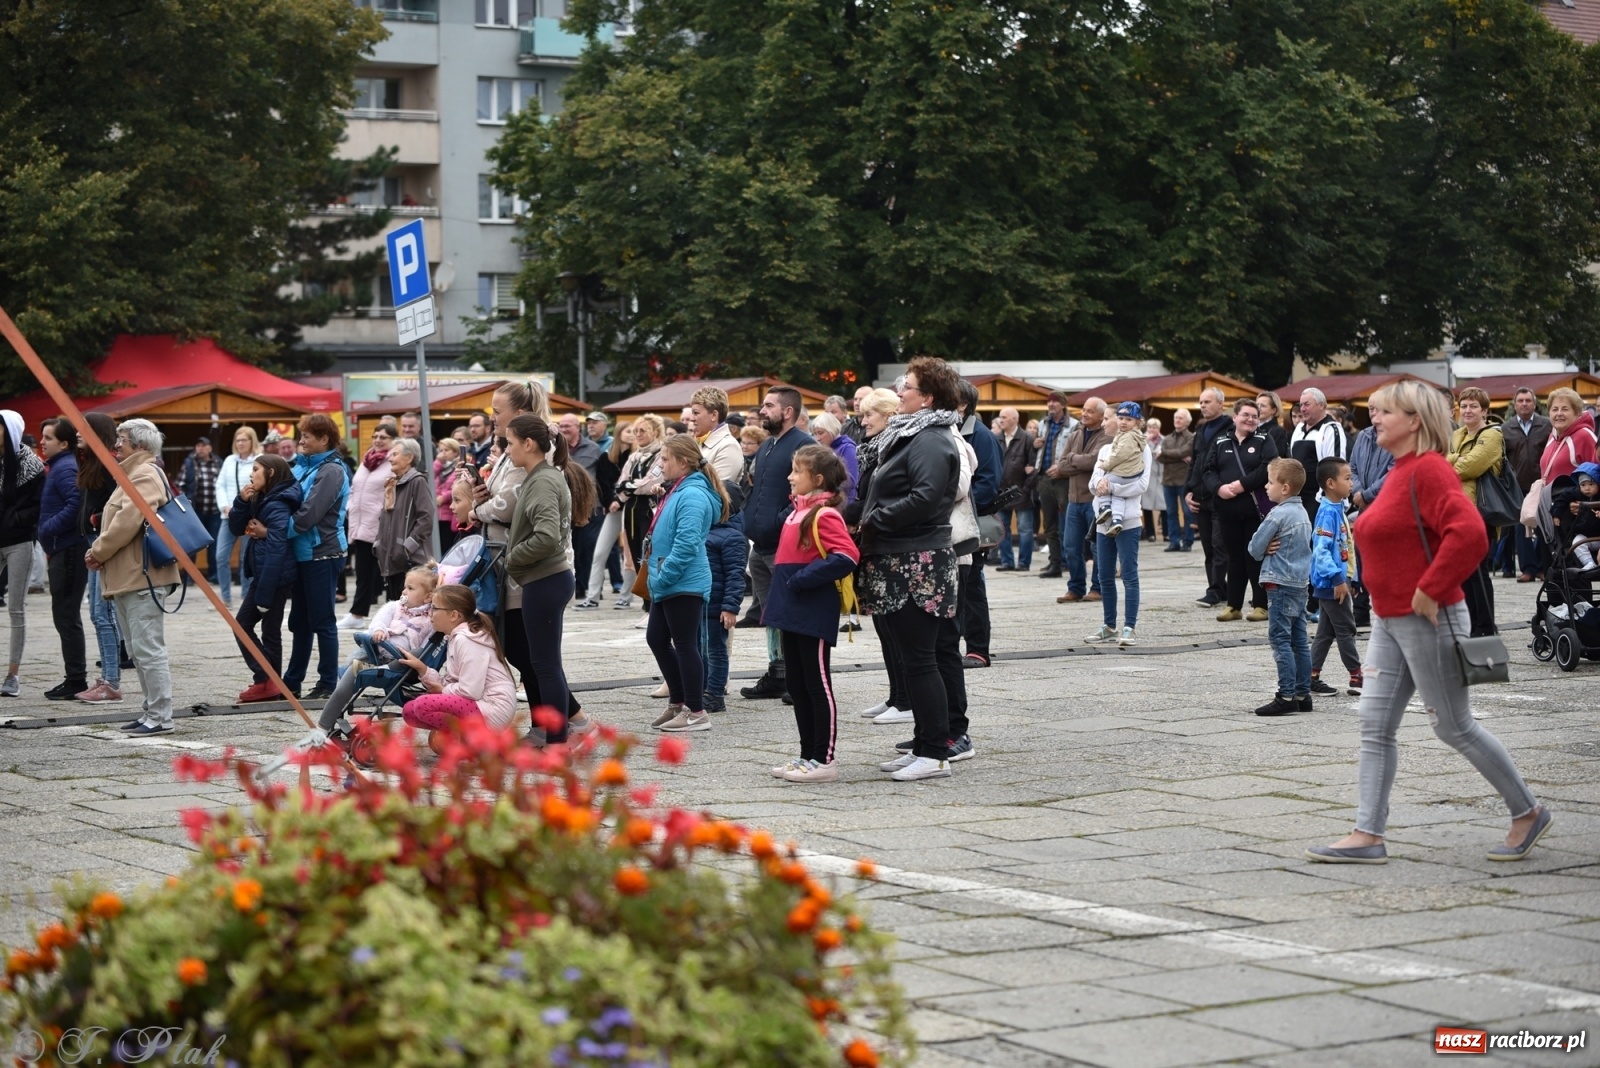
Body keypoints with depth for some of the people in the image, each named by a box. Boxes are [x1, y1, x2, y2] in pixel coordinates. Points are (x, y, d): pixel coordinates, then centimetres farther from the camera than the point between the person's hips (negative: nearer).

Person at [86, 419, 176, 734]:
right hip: (129, 577, 11)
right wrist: (99, 551, 7)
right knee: (139, 650, 14)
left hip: (142, 577, -11)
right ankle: (152, 711, 19)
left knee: (147, 649, -10)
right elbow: (117, 521, 23)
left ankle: (160, 717, -9)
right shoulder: (133, 474, 22)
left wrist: (98, 551, -10)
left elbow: (127, 522, -22)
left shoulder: (145, 476, -13)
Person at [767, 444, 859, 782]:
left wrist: (801, 580, -22)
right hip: (792, 613, 9)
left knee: (818, 686, -2)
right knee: (797, 686, 14)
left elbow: (845, 557, -26)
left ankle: (824, 760, 5)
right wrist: (782, 595, 12)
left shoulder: (824, 515, -15)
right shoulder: (798, 510, 13)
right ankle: (808, 755, 22)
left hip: (814, 616, -9)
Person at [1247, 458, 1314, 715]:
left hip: (1281, 584, -9)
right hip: (1301, 582, 9)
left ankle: (1286, 697, -10)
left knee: (1280, 639, -7)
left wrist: (1265, 550, 7)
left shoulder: (1278, 515, -16)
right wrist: (1272, 548, 0)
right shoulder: (1302, 512, 11)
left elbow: (1255, 548, -14)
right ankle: (1302, 694, 14)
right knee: (1299, 641, 11)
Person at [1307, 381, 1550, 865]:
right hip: (1389, 620, 10)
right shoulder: (1399, 472, 12)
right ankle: (1368, 835, 4)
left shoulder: (1429, 470, -18)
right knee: (1375, 728, 4)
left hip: (1427, 620, -10)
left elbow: (1469, 533, -31)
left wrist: (1430, 590, -26)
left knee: (1455, 727, 1)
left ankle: (1528, 813, 17)